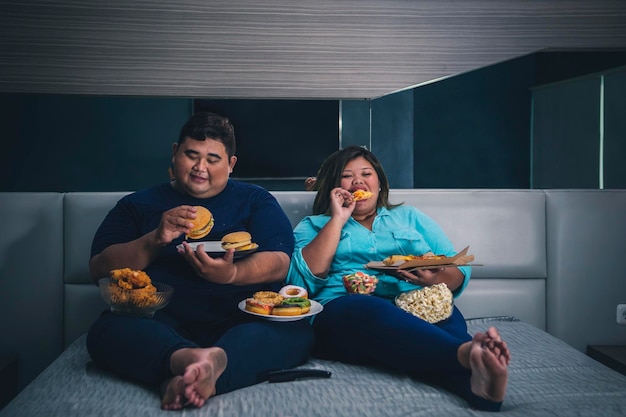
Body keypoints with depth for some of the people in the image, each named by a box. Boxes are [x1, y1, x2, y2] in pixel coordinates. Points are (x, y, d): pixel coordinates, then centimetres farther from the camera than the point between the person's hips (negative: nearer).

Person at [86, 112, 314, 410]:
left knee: (296, 332, -32)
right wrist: (155, 239, -10)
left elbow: (278, 264, 1)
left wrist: (231, 274, -21)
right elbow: (99, 267, 8)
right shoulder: (138, 204, 18)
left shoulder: (255, 200, 17)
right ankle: (187, 361, -55)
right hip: (159, 320, 1)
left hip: (242, 320, 0)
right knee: (105, 331, -32)